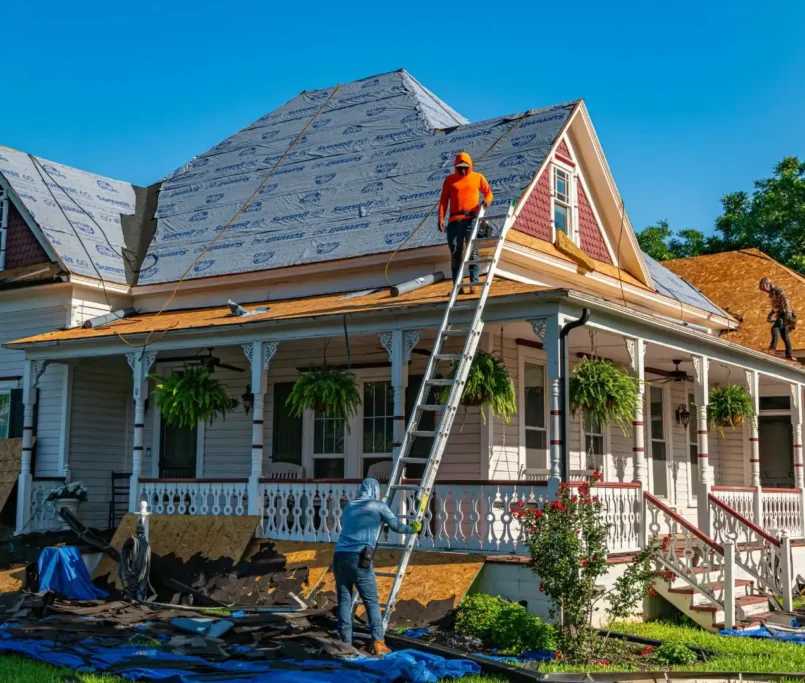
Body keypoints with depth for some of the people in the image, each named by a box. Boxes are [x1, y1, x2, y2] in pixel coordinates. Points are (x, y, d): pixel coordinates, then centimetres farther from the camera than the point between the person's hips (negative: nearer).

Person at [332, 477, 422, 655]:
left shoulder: (349, 506, 23)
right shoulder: (378, 506, 9)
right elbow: (397, 526, 12)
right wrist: (413, 528, 32)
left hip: (339, 556, 5)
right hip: (359, 559, -4)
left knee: (344, 601, 8)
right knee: (372, 602, 3)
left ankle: (345, 643, 4)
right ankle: (378, 643, -3)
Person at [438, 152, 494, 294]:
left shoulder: (478, 177, 10)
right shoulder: (449, 180, 11)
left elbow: (488, 192, 15)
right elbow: (444, 200, 8)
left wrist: (487, 200, -9)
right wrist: (441, 218, -3)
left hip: (472, 219, -1)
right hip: (455, 220, 2)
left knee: (473, 252, -7)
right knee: (455, 253, 1)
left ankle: (474, 284, -8)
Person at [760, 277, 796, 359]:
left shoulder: (778, 290, -4)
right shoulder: (771, 294, 22)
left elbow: (785, 300, -19)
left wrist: (788, 311, -32)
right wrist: (770, 316, 20)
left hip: (785, 314, -10)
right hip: (780, 315, 10)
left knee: (775, 329, -28)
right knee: (784, 335, 5)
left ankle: (773, 347, -45)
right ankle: (789, 355, 3)